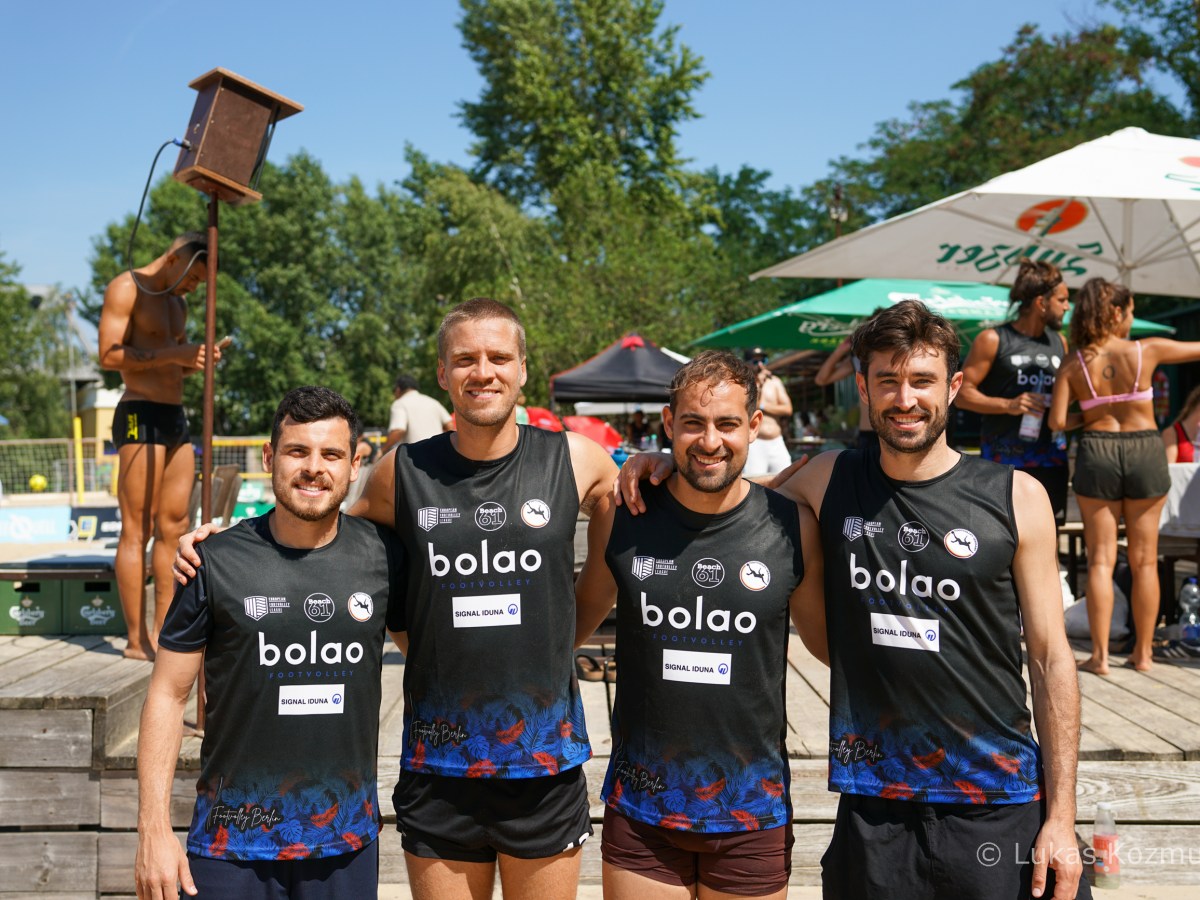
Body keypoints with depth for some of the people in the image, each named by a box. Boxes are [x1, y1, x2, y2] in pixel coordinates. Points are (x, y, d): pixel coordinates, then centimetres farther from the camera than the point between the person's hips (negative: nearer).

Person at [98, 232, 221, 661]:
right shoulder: (126, 288, -4)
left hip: (176, 417, 9)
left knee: (174, 526, 7)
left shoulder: (176, 304, 22)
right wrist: (173, 354, -18)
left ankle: (164, 631, 12)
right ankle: (136, 639, -5)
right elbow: (109, 354, -14)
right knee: (137, 530, -7)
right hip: (140, 416, -9)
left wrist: (198, 359, 6)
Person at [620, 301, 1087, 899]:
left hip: (997, 805, -1)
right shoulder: (830, 481, 3)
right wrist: (669, 464, 3)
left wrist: (1060, 817, -3)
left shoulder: (1015, 498, -2)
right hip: (873, 805, 1)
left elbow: (1051, 658, 0)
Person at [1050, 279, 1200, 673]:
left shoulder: (1074, 364, -3)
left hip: (1096, 453, 1)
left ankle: (1100, 655, 2)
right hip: (1145, 452, 0)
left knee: (1101, 558, 5)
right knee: (1144, 560, 10)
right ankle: (1143, 652, 18)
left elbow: (1057, 421, -8)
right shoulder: (1147, 350, -6)